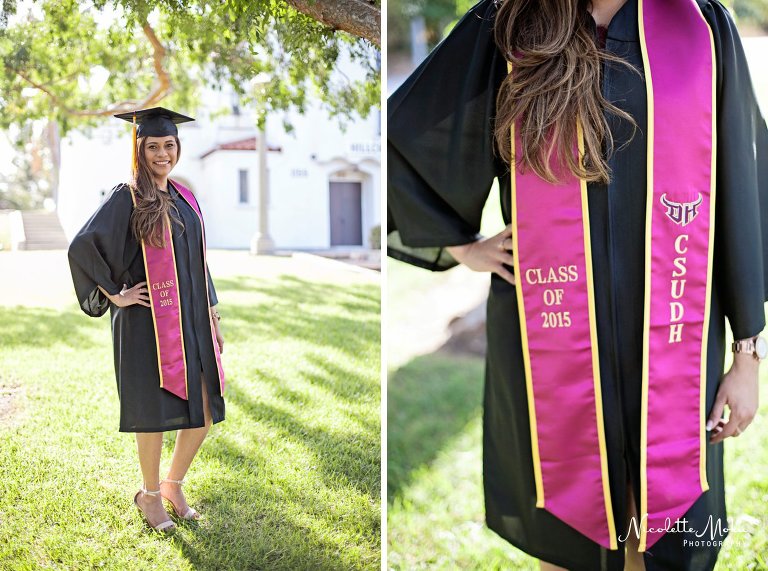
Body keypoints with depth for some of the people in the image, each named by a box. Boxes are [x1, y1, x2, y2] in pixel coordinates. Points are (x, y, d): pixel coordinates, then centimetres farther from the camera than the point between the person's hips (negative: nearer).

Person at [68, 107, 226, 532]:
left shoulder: (184, 198, 13)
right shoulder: (127, 197, -7)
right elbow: (81, 247, -16)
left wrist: (211, 311, 14)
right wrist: (115, 295, -12)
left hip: (191, 321, 6)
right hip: (148, 324, -6)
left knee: (204, 409, 6)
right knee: (155, 411, 3)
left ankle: (174, 484, 27)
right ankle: (150, 495, 23)